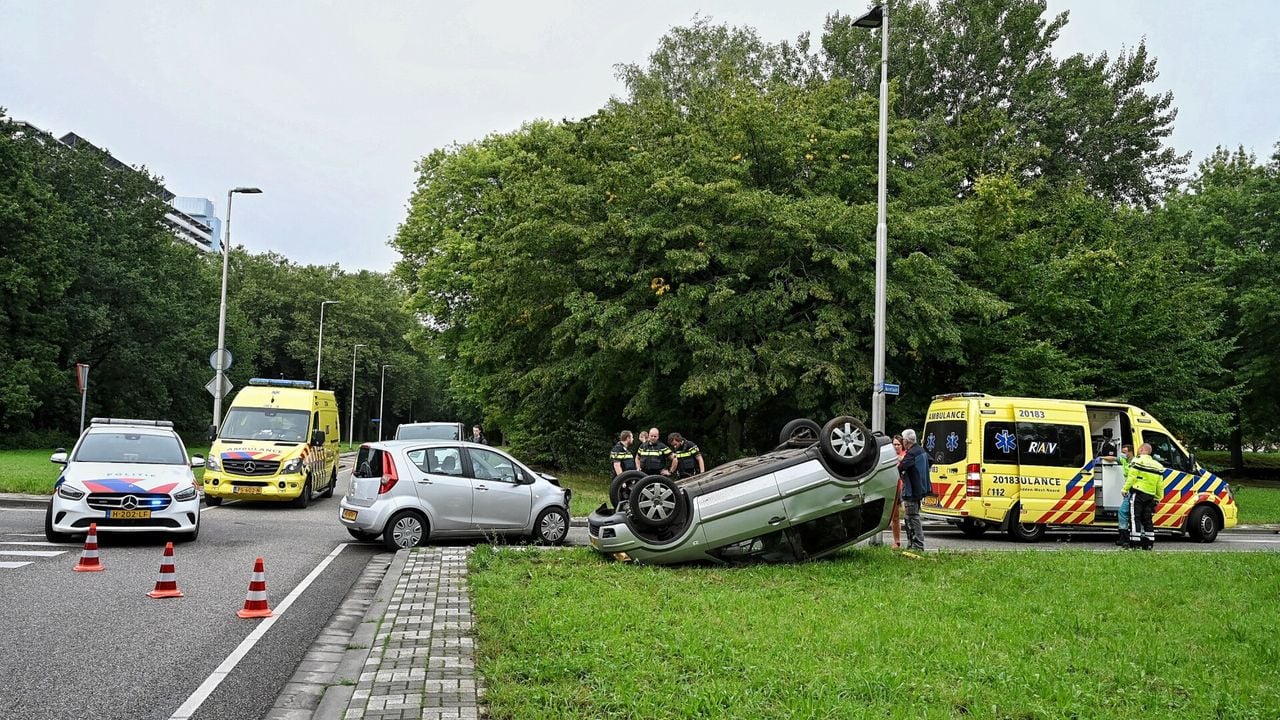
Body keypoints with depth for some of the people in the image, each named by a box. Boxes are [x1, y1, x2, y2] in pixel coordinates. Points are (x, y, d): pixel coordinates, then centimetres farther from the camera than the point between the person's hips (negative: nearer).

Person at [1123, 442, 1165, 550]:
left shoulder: (1138, 460, -4)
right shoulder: (1158, 466, 16)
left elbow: (1131, 477, -11)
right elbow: (1160, 485, 15)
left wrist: (1125, 489, -5)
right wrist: (1157, 498, 20)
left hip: (1137, 493, -6)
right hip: (1150, 496, 6)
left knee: (1135, 518, -6)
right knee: (1148, 519, 11)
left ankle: (1135, 542, -11)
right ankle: (1149, 543, 11)